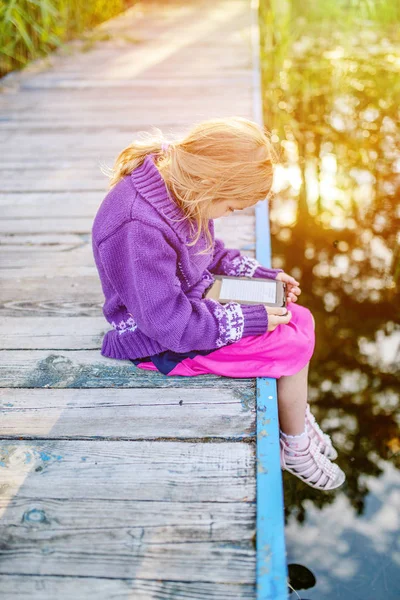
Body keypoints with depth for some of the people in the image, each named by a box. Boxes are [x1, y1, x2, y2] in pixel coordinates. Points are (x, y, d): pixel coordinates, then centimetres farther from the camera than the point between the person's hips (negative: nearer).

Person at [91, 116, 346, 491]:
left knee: (302, 320, 4)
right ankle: (295, 449, 13)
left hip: (196, 305, 9)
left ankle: (298, 416, 22)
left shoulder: (180, 187, -6)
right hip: (161, 345, -9)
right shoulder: (136, 229, -34)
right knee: (293, 348, -10)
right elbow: (172, 324, -29)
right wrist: (252, 320, -23)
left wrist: (264, 277, 2)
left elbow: (213, 253, 13)